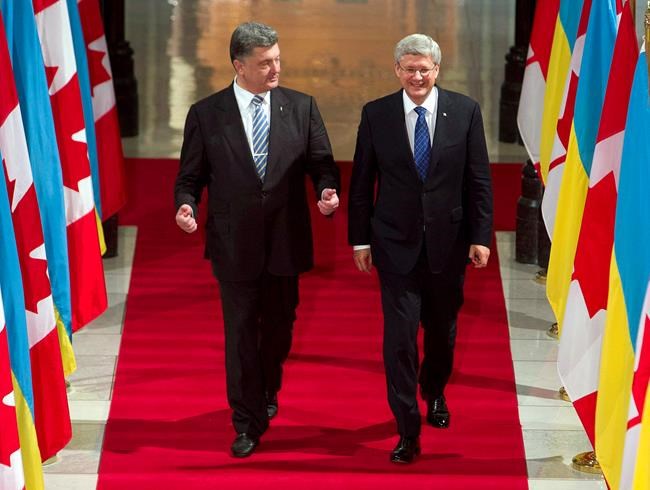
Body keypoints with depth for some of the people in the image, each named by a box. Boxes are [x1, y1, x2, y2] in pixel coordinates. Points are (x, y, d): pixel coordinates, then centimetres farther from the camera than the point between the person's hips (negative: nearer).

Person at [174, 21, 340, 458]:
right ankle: (248, 421, 12)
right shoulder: (206, 115, -3)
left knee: (279, 327, 15)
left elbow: (322, 162, 2)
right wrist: (186, 206, -20)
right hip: (234, 244, -2)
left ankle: (268, 391, 43)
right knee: (241, 332, 2)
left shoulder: (301, 107, 2)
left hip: (286, 241, 2)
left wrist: (328, 191, -19)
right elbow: (190, 176, 1)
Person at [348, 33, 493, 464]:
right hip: (397, 245, -1)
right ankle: (408, 431, -3)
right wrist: (360, 240, 1)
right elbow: (362, 183, 2)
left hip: (448, 242, 1)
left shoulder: (465, 111, -2)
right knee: (400, 335, -7)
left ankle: (435, 393, 45)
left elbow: (479, 180, -1)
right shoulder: (376, 115, -2)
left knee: (442, 330, 16)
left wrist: (481, 236, -5)